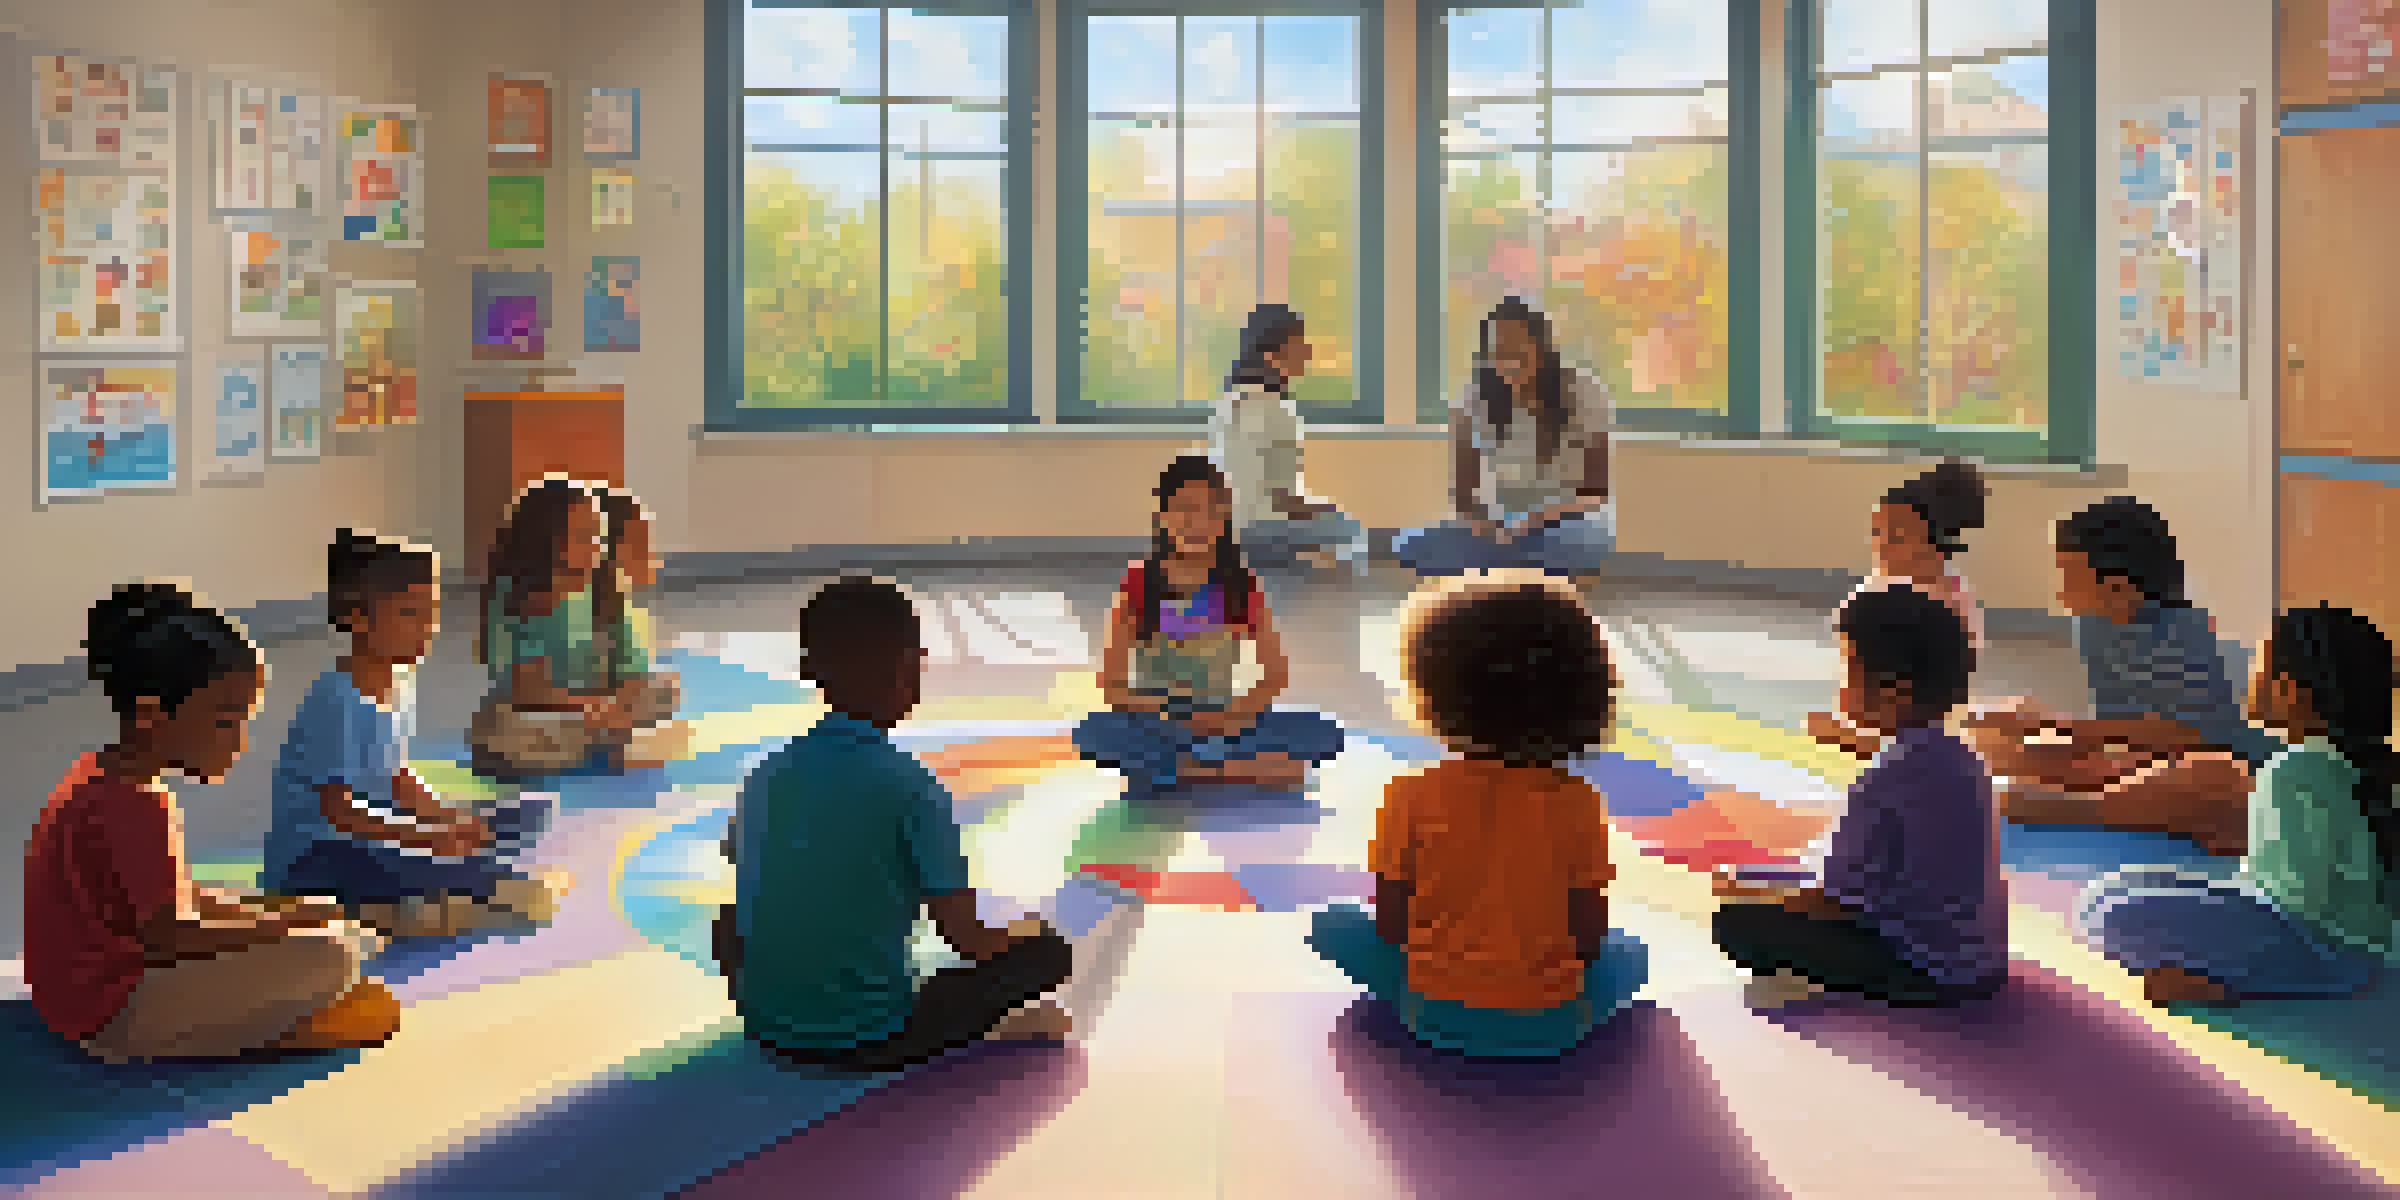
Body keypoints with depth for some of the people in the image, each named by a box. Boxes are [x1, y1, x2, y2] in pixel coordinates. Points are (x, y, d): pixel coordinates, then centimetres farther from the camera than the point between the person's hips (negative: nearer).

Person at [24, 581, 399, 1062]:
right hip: (116, 1016, -11)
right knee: (330, 959, -21)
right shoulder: (133, 806, -25)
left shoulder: (105, 777, 8)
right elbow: (171, 936, -25)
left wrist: (266, 909, 3)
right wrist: (285, 921, -16)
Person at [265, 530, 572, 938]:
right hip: (311, 859, -9)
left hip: (367, 841, 9)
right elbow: (337, 808, -25)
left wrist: (451, 820, 2)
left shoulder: (399, 687, 5)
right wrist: (422, 837, -28)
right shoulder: (340, 701, -23)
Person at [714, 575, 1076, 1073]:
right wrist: (1028, 931, 11)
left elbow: (729, 932, 10)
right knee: (1049, 950, 7)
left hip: (768, 1028, 5)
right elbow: (969, 940, -11)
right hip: (869, 1039, -5)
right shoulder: (910, 787, -15)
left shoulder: (766, 775, 1)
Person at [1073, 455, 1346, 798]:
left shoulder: (1240, 586, -1)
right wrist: (1165, 710, -21)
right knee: (1093, 734, -34)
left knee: (1323, 733, -22)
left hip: (1220, 725, 1)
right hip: (1156, 730, -1)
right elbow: (1112, 687, -4)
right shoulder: (1140, 585, -5)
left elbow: (1276, 675, 2)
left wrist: (1238, 712, -18)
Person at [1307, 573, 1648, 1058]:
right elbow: (1591, 933, -6)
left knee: (1334, 923, 18)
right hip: (1554, 1026, 3)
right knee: (1629, 955, 30)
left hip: (1436, 1014, -3)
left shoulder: (1411, 794, -13)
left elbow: (1389, 921, -8)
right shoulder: (1578, 801, -10)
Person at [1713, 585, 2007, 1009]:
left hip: (1928, 975, -9)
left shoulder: (1885, 783, -23)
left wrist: (1754, 895, 2)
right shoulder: (1958, 758, 3)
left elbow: (1834, 903, -17)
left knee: (1737, 924, -11)